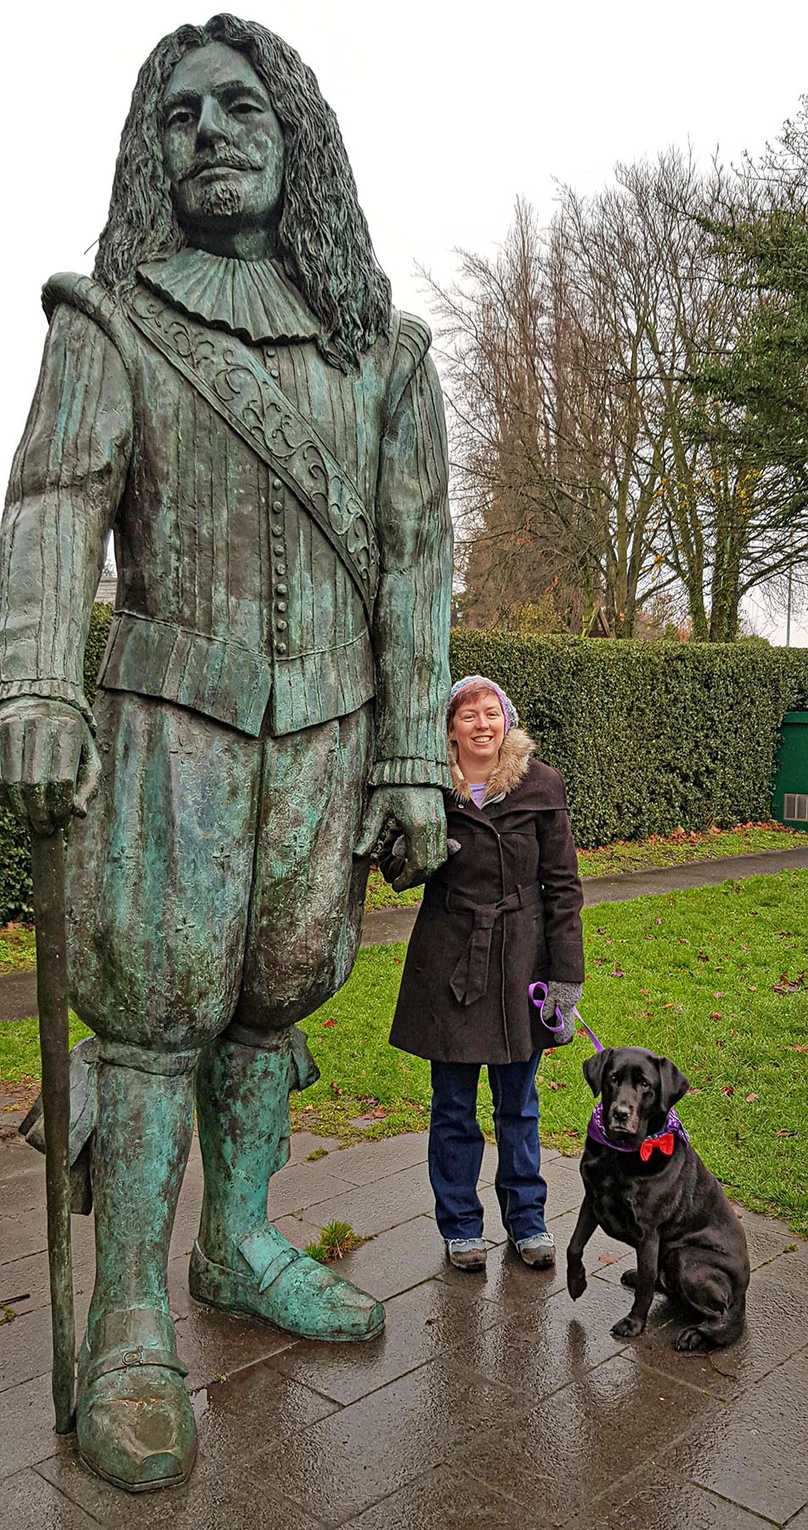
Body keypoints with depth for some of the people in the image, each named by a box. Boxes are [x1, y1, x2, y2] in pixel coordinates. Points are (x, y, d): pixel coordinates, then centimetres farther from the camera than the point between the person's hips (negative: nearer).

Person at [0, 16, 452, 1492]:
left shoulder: (383, 345, 11)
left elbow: (414, 555, 6)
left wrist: (415, 759, 0)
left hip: (328, 730, 3)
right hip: (169, 720, -2)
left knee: (276, 992, 10)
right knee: (158, 1011, -2)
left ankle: (238, 1244, 29)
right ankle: (129, 1320, 12)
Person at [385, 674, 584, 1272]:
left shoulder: (540, 786, -4)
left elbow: (562, 885, -2)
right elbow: (395, 869, 7)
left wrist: (567, 975, -6)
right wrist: (406, 854, -18)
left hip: (521, 957, 0)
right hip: (448, 962, 0)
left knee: (518, 1101, 15)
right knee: (454, 1105, 11)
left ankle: (527, 1216, 33)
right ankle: (460, 1222, 29)